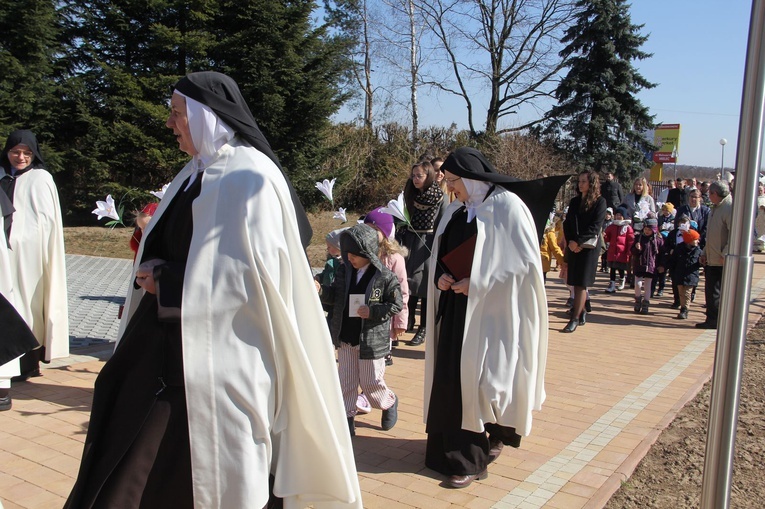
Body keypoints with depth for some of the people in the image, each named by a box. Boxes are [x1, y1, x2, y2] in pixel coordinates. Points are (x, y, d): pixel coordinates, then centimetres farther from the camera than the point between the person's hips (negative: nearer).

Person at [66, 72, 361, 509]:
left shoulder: (249, 176, -14)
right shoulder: (199, 172, 13)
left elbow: (251, 270, -22)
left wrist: (166, 283, -14)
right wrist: (156, 274, 5)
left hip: (217, 353, -9)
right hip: (170, 344, 9)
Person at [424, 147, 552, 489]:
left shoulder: (507, 207, -11)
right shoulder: (455, 212, 10)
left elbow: (525, 261, -15)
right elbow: (441, 256, 19)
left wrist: (477, 284, -17)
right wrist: (441, 276, -3)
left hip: (493, 310, -7)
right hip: (455, 308, 7)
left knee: (481, 377, -6)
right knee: (451, 379, 7)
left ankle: (497, 433, 19)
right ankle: (458, 451, 21)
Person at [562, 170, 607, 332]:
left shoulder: (600, 202, -2)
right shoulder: (574, 201, 13)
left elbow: (595, 227, -11)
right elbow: (567, 223, 9)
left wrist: (578, 241, -16)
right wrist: (570, 242, -6)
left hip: (589, 247, -5)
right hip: (573, 246, 5)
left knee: (581, 283, -7)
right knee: (575, 282, 7)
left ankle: (575, 319, -8)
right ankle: (581, 311, 25)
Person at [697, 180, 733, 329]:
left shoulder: (730, 208, -15)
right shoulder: (716, 208, 16)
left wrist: (725, 255, -21)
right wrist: (704, 253, 19)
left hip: (721, 261, -9)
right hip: (711, 258, 9)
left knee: (715, 291, -3)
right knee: (710, 290, 12)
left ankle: (713, 320, 6)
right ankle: (712, 319, 21)